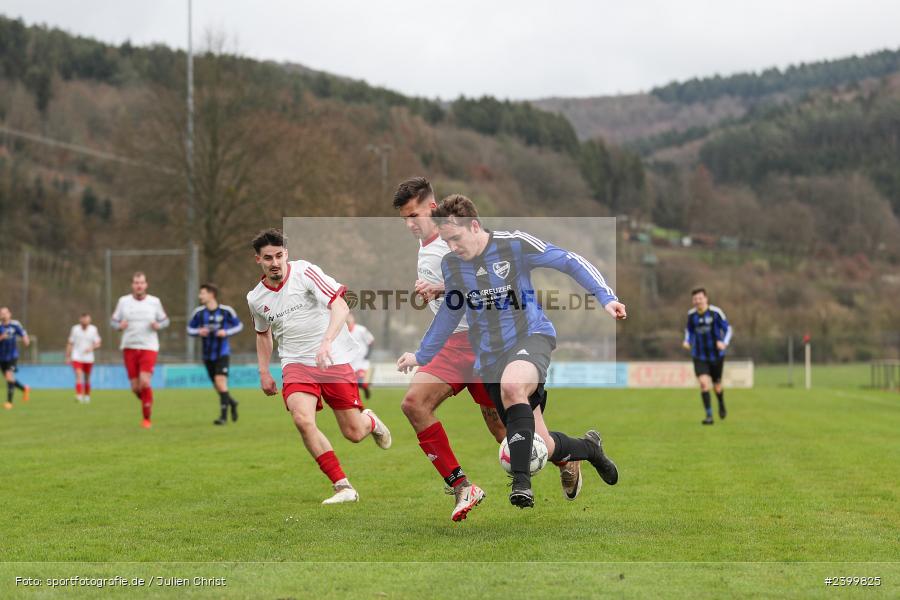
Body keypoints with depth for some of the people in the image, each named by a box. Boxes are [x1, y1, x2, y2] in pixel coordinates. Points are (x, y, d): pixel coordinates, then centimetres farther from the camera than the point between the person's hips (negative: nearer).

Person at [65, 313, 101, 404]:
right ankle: (79, 395, -27)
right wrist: (68, 357, 4)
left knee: (87, 379, 12)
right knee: (79, 376, -19)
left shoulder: (93, 329, -1)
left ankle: (87, 396, 27)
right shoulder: (75, 329, -2)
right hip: (77, 358, -2)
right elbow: (70, 344, 4)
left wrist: (92, 348, -22)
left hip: (89, 358, 2)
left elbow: (98, 343, -1)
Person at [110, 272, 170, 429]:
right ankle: (146, 402, 33)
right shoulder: (123, 301, 3)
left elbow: (164, 320, 12)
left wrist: (158, 325, -10)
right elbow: (114, 321, 9)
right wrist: (120, 326, -13)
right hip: (129, 347, 2)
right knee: (135, 387, 0)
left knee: (144, 382, -18)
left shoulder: (154, 302, 2)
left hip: (149, 347, -2)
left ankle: (147, 419, -6)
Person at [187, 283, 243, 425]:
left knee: (220, 380, -18)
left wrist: (227, 332, -14)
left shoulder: (226, 311, -7)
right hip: (208, 354, 4)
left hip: (222, 353, -4)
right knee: (217, 387, 9)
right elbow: (190, 328, 10)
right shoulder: (199, 312, 0)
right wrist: (198, 332, -12)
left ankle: (223, 415, -12)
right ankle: (231, 402, 38)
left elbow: (239, 325, 3)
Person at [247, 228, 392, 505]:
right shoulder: (256, 298, 6)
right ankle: (343, 487, -18)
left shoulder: (304, 272, -9)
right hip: (296, 364, 3)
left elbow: (340, 306, -18)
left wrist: (326, 342, -32)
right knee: (302, 419, -27)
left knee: (354, 434, -2)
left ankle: (370, 420, 38)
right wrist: (263, 372, 18)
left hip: (334, 360, -3)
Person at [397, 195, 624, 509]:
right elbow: (450, 312, 22)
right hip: (491, 358, 5)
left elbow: (570, 262, -7)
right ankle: (589, 448, 32)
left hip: (531, 337, -5)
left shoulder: (514, 244, -10)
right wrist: (422, 355, 27)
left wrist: (605, 297, -17)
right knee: (542, 446, -1)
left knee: (511, 387, -41)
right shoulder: (450, 264, 5)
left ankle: (521, 481, -37)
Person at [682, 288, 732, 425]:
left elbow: (727, 329, -5)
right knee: (703, 383, -17)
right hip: (699, 356, 1)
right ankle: (709, 416, -12)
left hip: (716, 355, -1)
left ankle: (721, 405, 45)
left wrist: (724, 343, -23)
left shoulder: (715, 312, -13)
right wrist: (687, 341, -5)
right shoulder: (691, 314, -3)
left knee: (717, 385, 10)